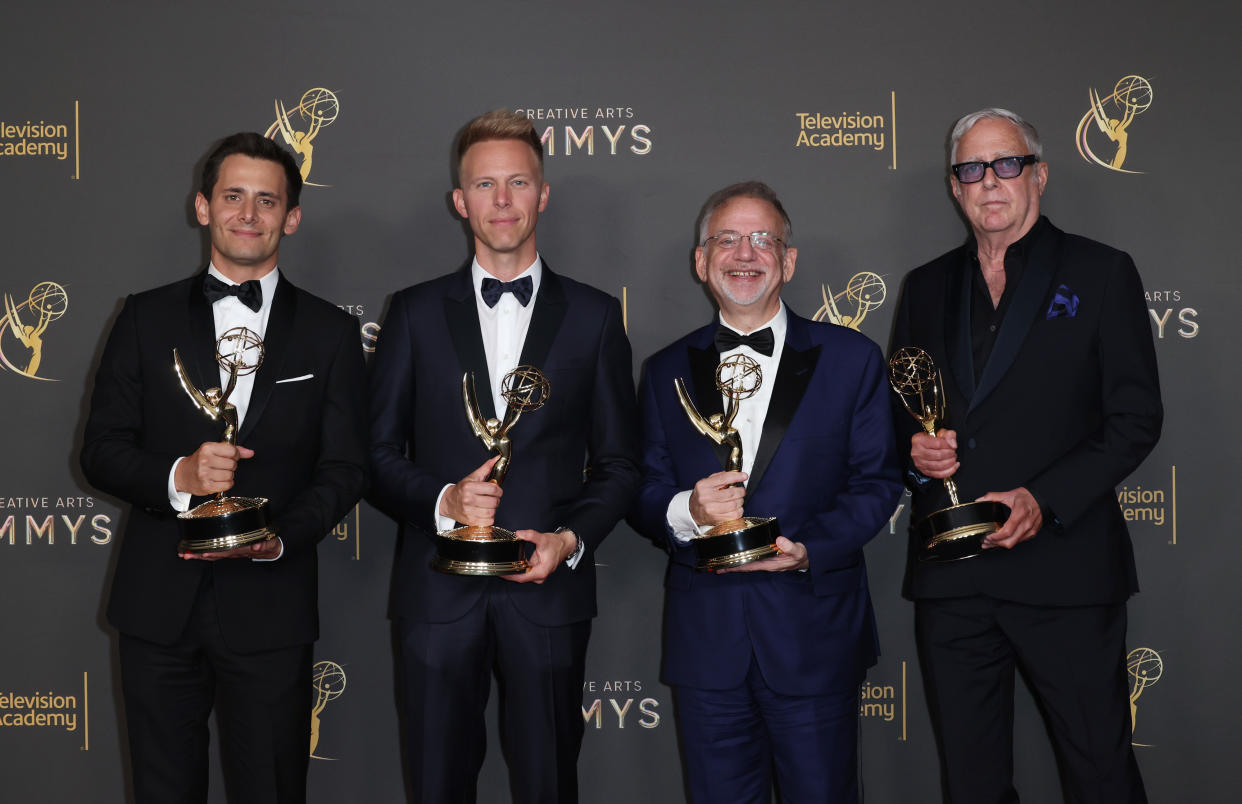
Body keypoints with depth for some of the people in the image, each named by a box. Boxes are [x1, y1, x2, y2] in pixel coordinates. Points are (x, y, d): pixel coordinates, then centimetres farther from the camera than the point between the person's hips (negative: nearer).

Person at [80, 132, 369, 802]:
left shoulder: (329, 332, 5)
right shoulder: (147, 319, 6)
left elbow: (344, 468, 2)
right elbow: (101, 450, 3)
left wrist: (279, 537, -16)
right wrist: (177, 476, -17)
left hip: (270, 604, -1)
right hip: (159, 604, 1)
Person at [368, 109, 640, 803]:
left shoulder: (594, 316, 6)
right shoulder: (416, 313, 7)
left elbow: (619, 463, 8)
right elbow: (379, 452, 6)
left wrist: (571, 539, -8)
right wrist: (441, 501, -13)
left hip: (550, 588, 0)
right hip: (438, 591, 1)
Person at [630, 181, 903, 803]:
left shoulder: (851, 360, 4)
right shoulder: (666, 372, 10)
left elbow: (876, 483, 1)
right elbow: (643, 494, 7)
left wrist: (809, 548, -15)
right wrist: (686, 512, -16)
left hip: (814, 634, -1)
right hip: (705, 636, 2)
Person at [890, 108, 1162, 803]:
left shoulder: (1101, 274, 3)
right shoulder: (927, 286, 15)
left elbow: (1136, 418, -3)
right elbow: (898, 409, 21)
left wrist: (1044, 500, -15)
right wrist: (912, 447, -4)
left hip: (1063, 569, -3)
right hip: (950, 578, 4)